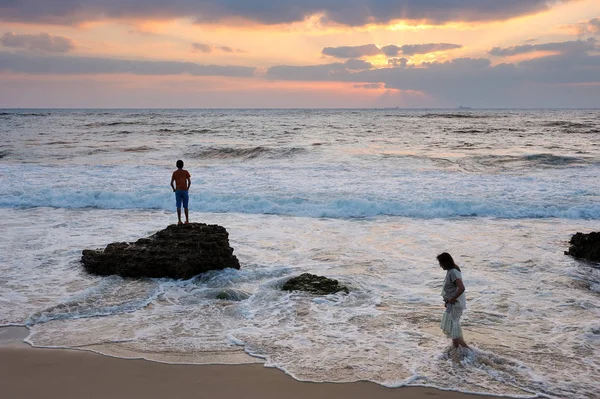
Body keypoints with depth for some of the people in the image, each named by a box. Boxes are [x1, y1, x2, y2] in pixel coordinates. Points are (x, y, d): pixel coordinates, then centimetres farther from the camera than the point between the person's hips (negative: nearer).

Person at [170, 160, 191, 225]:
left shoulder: (174, 173, 1)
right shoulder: (186, 172, -1)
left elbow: (171, 183, -4)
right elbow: (189, 182, -7)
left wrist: (174, 189, 11)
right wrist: (187, 188, 7)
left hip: (178, 191, 0)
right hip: (185, 191, 0)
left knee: (178, 206, 3)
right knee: (185, 206, 8)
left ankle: (179, 221, 2)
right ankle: (187, 220, 10)